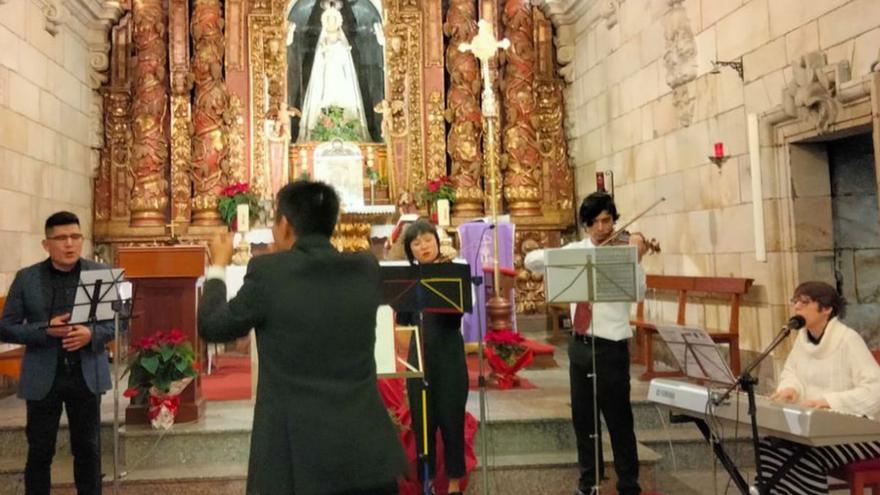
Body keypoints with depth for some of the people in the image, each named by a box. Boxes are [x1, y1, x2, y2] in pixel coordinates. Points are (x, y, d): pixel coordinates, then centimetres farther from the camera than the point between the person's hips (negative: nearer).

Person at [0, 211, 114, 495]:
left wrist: (91, 334, -18)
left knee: (88, 449, 10)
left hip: (86, 375, 1)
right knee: (40, 451, 9)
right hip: (43, 377, 0)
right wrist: (46, 330, -17)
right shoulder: (26, 278, -1)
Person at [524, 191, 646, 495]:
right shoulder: (575, 250, 6)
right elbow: (531, 261, 1)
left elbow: (637, 292, -22)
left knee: (618, 419, 3)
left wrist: (636, 258, -36)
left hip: (611, 347, -4)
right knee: (583, 416, 14)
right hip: (579, 345, 5)